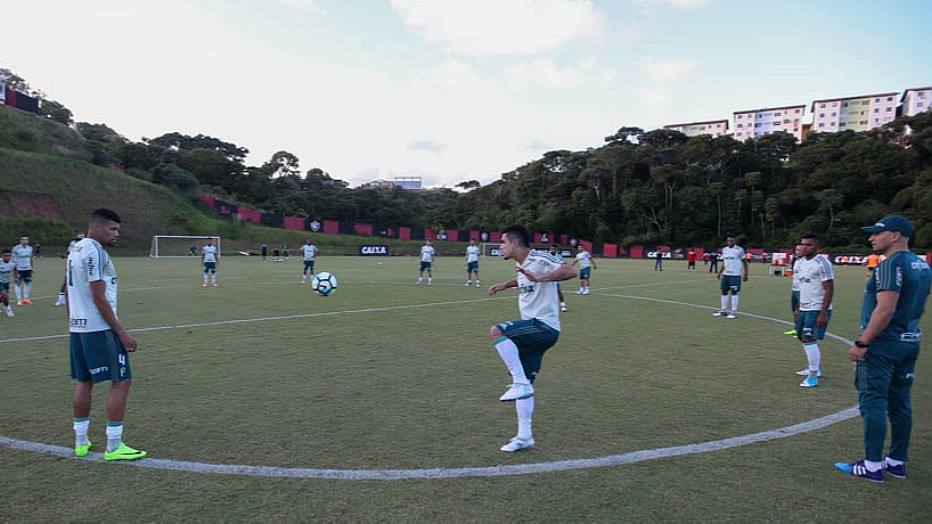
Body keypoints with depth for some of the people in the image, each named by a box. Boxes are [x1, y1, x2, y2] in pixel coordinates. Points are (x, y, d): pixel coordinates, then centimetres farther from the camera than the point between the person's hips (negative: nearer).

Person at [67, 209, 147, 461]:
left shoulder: (76, 249, 14)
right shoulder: (95, 252, -16)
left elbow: (72, 292, 19)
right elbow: (99, 298, -19)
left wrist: (73, 322, 25)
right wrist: (122, 333, -17)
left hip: (77, 327, 10)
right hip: (99, 329, -10)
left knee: (84, 381, 16)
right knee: (121, 381, -4)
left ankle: (80, 442, 25)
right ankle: (113, 447, 0)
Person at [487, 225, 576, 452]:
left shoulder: (539, 259, -14)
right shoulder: (521, 265, 15)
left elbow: (570, 271, -30)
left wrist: (540, 278, -40)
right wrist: (505, 284, 32)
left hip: (544, 326, -9)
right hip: (533, 330, 9)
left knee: (497, 331, -28)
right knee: (524, 384, 10)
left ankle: (520, 383, -21)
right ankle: (524, 436, 19)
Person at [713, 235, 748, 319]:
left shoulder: (739, 250, -7)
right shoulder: (724, 250, 9)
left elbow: (745, 262, -2)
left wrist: (746, 274, -6)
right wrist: (719, 273, 16)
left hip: (735, 275, -6)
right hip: (726, 274, 6)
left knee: (734, 292, -4)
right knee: (724, 291, 10)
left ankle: (733, 312, 1)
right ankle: (723, 310, 20)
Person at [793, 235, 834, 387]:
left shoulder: (822, 263, -15)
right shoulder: (800, 262, 10)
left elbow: (829, 289, -17)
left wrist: (823, 313, -21)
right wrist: (798, 308, 18)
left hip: (818, 309, -9)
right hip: (804, 308, 9)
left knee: (809, 339, -12)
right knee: (802, 337, 16)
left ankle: (813, 376, -2)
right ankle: (815, 368, 33)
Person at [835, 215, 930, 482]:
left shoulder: (892, 264, -17)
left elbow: (885, 309, -24)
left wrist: (862, 343, -21)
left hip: (882, 343, -9)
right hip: (910, 342, 9)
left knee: (873, 402, -2)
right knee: (900, 403, 14)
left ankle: (872, 465, 4)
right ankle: (897, 461, 23)